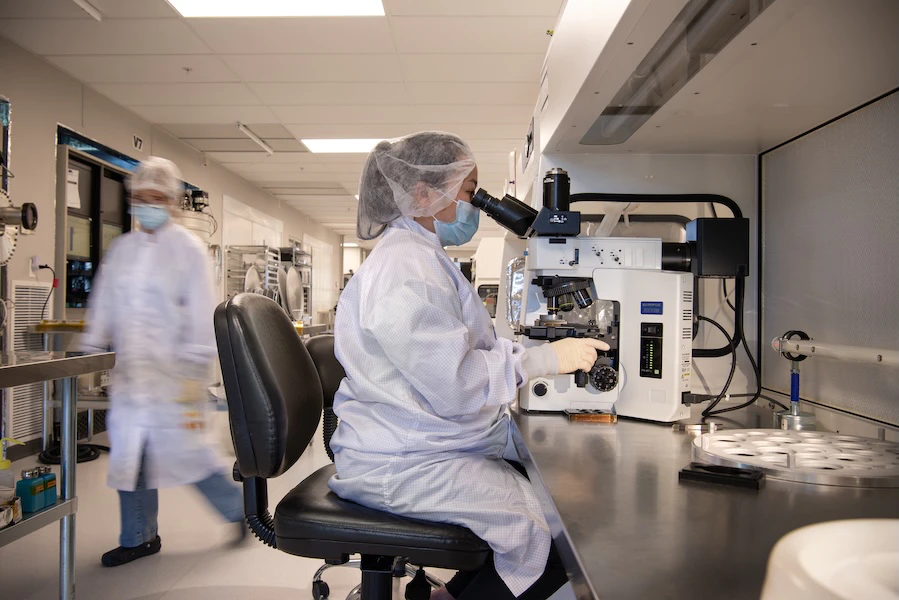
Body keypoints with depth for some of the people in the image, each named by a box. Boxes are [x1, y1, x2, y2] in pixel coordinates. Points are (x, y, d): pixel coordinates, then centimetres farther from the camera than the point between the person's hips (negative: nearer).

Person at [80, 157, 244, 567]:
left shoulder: (188, 249, -5)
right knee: (128, 454, 11)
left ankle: (238, 507, 22)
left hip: (172, 374, -6)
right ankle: (138, 537, 28)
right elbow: (103, 306, 16)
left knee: (186, 451, -2)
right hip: (129, 374, 6)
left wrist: (194, 375, -12)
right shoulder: (121, 249, 11)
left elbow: (201, 317, -9)